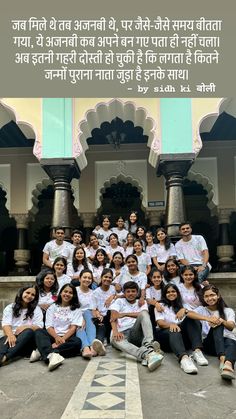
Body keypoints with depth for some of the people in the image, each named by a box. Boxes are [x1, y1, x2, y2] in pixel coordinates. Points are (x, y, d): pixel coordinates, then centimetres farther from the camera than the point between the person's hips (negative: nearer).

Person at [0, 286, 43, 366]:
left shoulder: (36, 309, 14)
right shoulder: (9, 308, 14)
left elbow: (39, 326, 1)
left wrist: (25, 327, -19)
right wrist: (11, 335, -25)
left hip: (27, 339, -1)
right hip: (11, 337, 1)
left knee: (29, 332, -35)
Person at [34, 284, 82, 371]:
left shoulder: (76, 310, 11)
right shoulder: (52, 307, 15)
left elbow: (73, 328, -2)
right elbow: (49, 326, 2)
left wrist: (63, 339, -19)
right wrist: (57, 337, -19)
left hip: (67, 337, -1)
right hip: (53, 336, 1)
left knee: (77, 342, -33)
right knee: (39, 332, -26)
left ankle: (42, 352, -36)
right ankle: (52, 355, -52)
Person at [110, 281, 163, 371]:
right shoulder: (119, 301, 18)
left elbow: (144, 314, -3)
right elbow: (113, 318, 0)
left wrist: (124, 314, -5)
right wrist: (115, 331, -21)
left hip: (136, 332, 2)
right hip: (121, 333, -1)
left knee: (143, 314, -25)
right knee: (115, 339, -39)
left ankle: (148, 346, -46)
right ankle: (147, 354, -61)